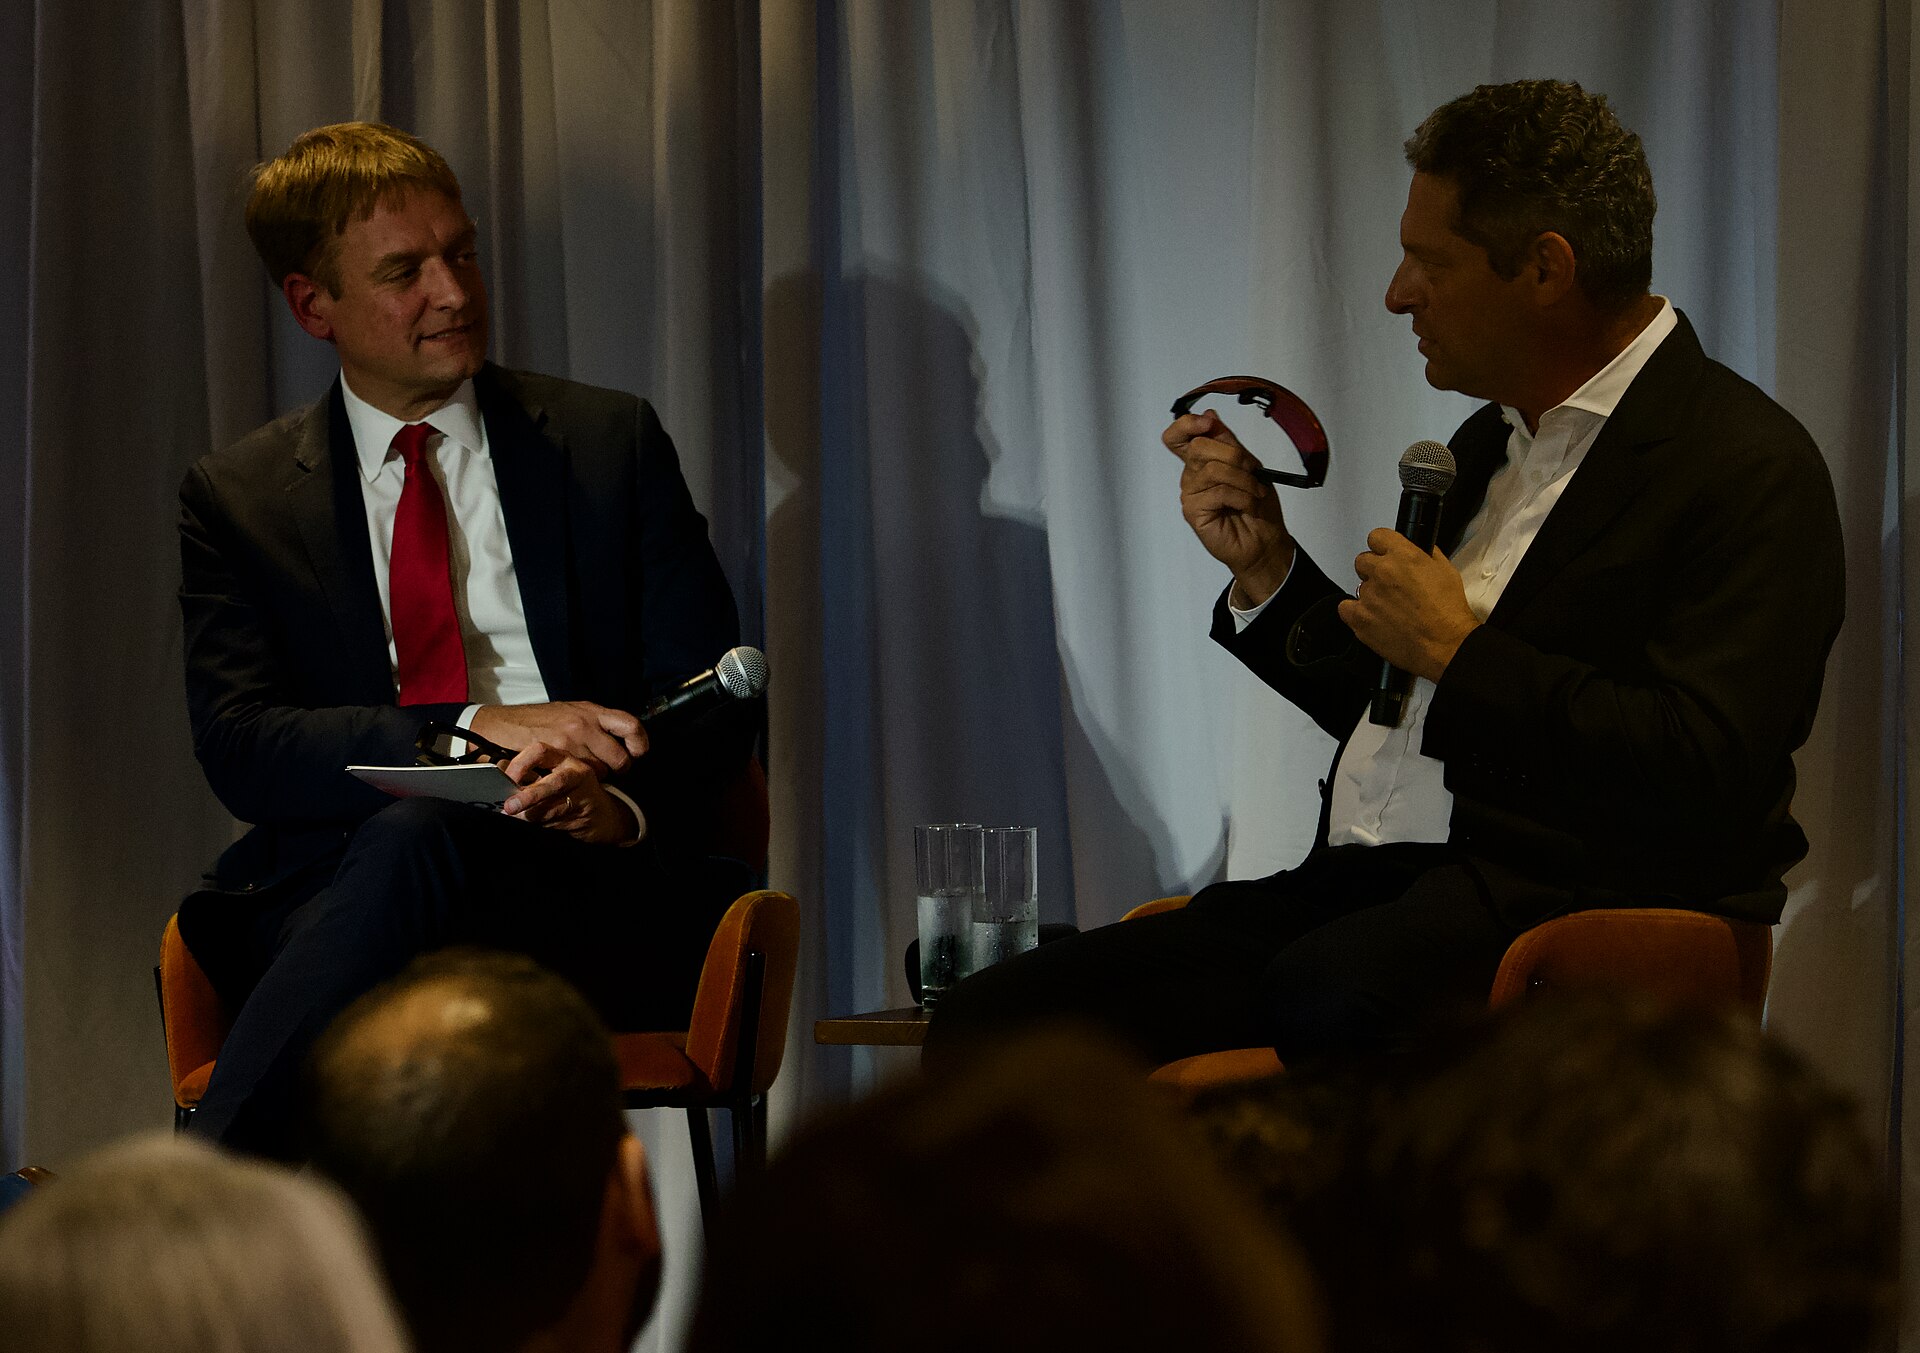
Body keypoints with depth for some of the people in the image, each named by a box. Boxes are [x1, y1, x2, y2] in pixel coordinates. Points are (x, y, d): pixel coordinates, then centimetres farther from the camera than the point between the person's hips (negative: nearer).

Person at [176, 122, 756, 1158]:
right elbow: (240, 749, 2)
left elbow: (711, 700, 10)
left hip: (586, 895, 0)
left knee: (418, 838, -36)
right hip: (330, 895, 0)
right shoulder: (236, 497, 15)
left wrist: (623, 802, -15)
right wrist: (473, 727, -14)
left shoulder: (609, 443, 17)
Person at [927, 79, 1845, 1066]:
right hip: (1363, 890, 9)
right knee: (988, 1026, -10)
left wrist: (1458, 649, -10)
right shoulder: (1493, 439, 24)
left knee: (1324, 1002, -43)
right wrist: (1267, 568, 16)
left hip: (1554, 897, -9)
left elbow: (1704, 779, -19)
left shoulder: (1750, 467, -6)